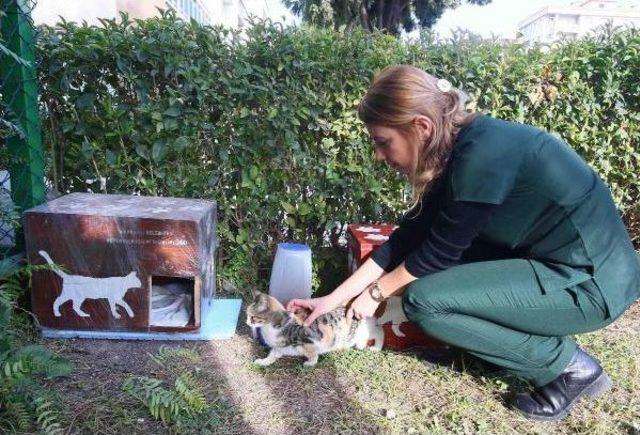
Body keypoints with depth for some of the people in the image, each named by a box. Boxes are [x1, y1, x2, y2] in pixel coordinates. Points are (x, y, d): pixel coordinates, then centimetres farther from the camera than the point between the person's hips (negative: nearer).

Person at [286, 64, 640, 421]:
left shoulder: (481, 155, -26)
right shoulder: (455, 149, 2)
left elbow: (438, 252, -16)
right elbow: (408, 237, 4)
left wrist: (375, 293, 1)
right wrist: (333, 299, 5)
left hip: (593, 281, -9)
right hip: (550, 261, 9)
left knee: (424, 300, -16)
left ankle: (569, 365, -1)